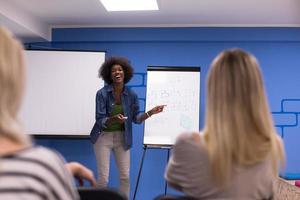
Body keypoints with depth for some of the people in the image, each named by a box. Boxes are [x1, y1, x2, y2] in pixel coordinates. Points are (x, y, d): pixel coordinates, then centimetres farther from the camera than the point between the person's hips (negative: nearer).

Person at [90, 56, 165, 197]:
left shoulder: (131, 95, -6)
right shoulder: (102, 93, -16)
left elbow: (136, 118, 0)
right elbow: (100, 120, -18)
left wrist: (151, 112, -16)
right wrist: (113, 119, -38)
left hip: (122, 138, 3)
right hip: (104, 137, -3)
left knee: (125, 176, 5)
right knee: (103, 177, -2)